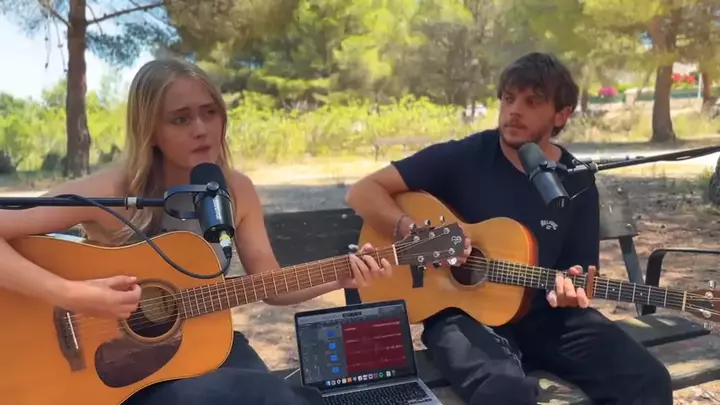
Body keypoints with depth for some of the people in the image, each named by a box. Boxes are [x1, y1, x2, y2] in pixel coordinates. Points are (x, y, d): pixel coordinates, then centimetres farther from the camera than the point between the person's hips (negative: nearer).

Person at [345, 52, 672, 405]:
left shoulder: (577, 184, 2)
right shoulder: (462, 157, -8)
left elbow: (583, 269, 9)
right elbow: (362, 192, -9)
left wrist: (571, 287, -15)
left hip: (542, 313, 4)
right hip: (461, 311, -3)